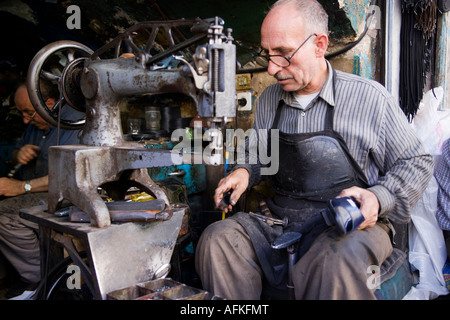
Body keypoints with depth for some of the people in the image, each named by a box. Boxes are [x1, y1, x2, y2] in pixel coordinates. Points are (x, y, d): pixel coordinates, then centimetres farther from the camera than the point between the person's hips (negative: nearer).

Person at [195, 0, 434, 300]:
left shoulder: (369, 98, -5)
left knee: (334, 264, -39)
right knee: (216, 239, -20)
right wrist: (244, 172, 2)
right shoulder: (268, 99, 10)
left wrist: (378, 200, -14)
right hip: (280, 223, 5)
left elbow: (416, 163, 4)